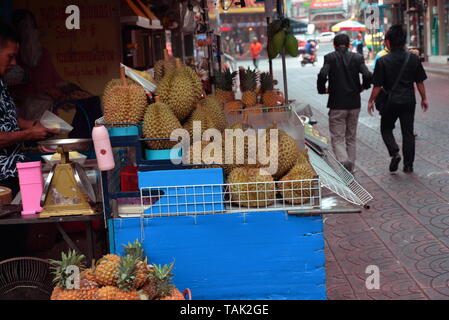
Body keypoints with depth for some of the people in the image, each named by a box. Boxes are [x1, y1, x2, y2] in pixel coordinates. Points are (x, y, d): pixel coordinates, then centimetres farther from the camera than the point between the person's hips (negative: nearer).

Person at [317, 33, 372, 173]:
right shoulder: (357, 58, 2)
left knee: (337, 138, 0)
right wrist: (362, 87, 9)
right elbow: (368, 75, -10)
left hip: (337, 104, -3)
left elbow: (322, 75, -19)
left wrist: (322, 89, -2)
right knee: (351, 138, 16)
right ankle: (350, 167, 20)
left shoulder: (330, 57, -4)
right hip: (354, 104, 3)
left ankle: (344, 161, -25)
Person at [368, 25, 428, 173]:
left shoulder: (382, 61, -11)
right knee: (408, 132, 10)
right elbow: (420, 82, 5)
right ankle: (408, 165, 13)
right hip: (409, 101, 3)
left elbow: (377, 86, -9)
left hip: (390, 102, -3)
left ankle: (394, 152, -6)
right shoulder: (414, 59, -1)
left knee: (386, 128, 17)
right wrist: (424, 98, 17)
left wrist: (371, 101, 4)